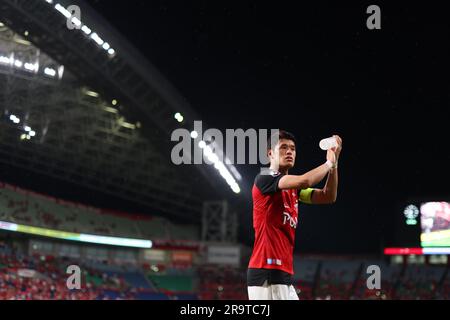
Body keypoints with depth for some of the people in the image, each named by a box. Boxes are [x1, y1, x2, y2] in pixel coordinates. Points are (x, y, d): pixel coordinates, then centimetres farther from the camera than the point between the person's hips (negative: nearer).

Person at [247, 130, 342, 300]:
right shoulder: (264, 179, -8)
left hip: (284, 274, 10)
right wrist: (329, 162, -5)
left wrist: (334, 164, 2)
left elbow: (328, 197, 14)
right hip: (267, 273, -10)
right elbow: (304, 181, -22)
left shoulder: (293, 188, 20)